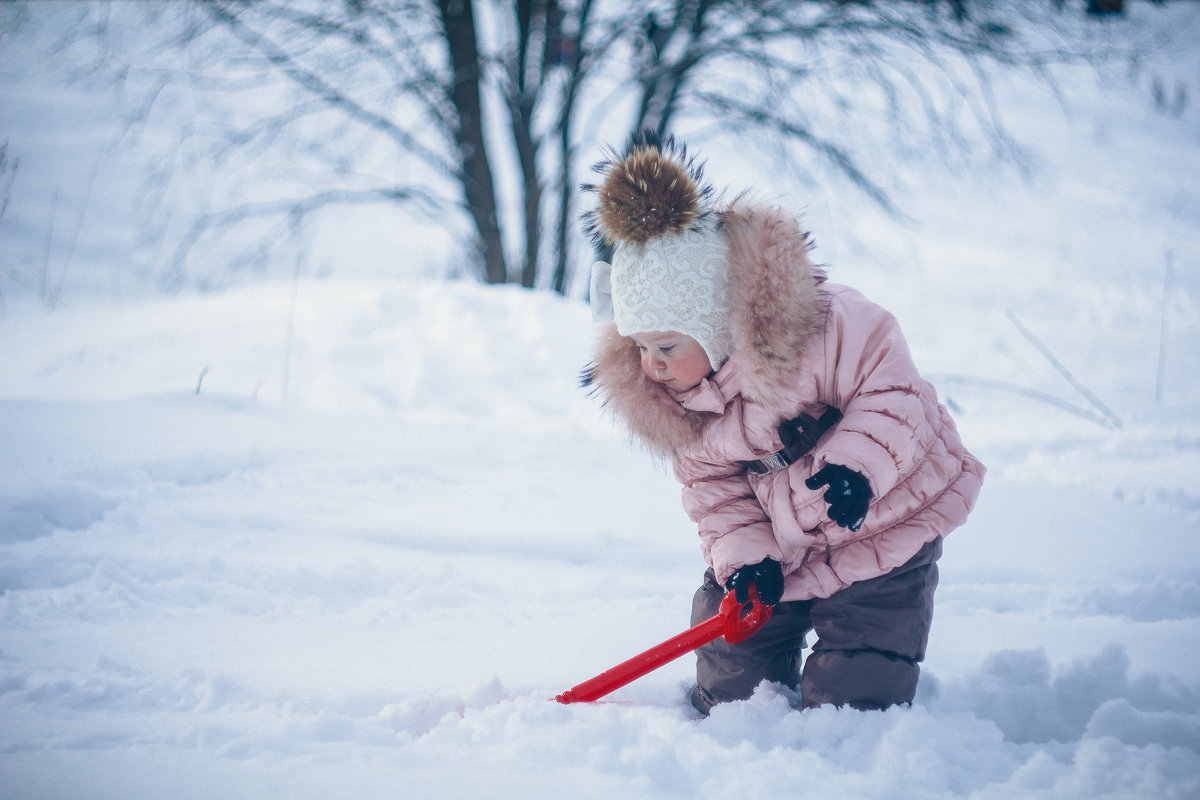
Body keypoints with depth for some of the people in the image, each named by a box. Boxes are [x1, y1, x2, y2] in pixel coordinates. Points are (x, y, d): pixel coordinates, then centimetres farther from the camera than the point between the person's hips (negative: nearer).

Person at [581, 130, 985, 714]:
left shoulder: (826, 325, -30)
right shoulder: (662, 399, -10)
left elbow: (891, 393, -22)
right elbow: (713, 489, -3)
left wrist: (855, 464, -39)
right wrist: (742, 556, -19)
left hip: (884, 520, -5)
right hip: (777, 544, 5)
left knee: (852, 695, -8)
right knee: (729, 679, 6)